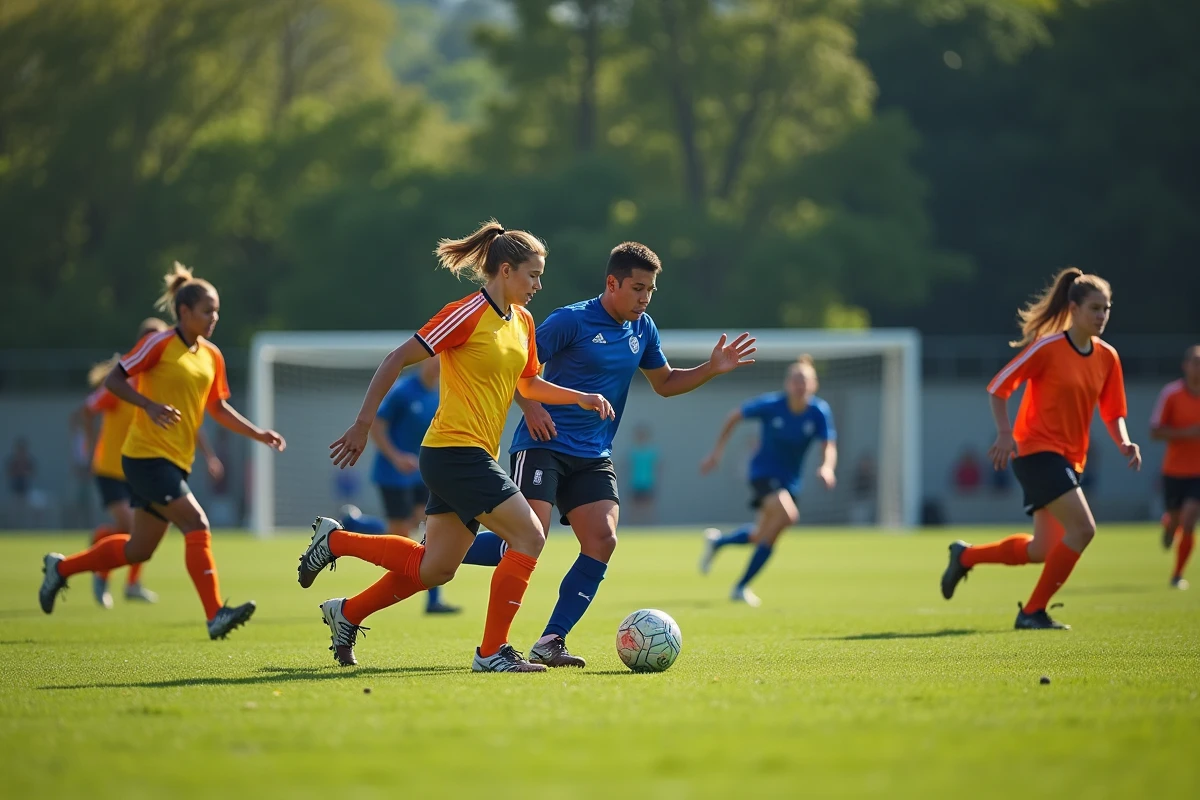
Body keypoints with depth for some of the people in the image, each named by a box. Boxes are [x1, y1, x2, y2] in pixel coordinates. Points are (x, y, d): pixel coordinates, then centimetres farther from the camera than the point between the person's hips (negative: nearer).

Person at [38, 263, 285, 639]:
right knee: (197, 525, -19)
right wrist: (151, 405, -24)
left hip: (175, 462, 8)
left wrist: (259, 434, 11)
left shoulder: (212, 356, 11)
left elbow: (218, 408, 21)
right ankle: (215, 615, -21)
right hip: (147, 456, -8)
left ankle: (61, 567, 30)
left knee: (138, 549, 13)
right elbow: (114, 379, -10)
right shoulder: (161, 343, -10)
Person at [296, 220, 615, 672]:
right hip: (455, 452, -9)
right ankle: (491, 652, -7)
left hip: (474, 457, 9)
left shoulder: (522, 322, 12)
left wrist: (580, 398, 10)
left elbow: (528, 384, 27)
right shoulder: (468, 314, -13)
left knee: (434, 568, 12)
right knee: (529, 538, -13)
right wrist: (362, 425, -12)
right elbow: (396, 361, -11)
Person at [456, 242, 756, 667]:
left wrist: (711, 369, 10)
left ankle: (551, 641, -6)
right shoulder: (571, 320, -10)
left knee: (602, 541, -12)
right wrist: (531, 408, -20)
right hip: (545, 445, -6)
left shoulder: (643, 329, 11)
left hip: (593, 457, 6)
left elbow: (664, 382, 23)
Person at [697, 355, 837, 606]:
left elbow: (829, 446, -14)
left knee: (760, 536, 13)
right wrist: (717, 451, 0)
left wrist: (827, 467, -37)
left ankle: (717, 541, 46)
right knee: (787, 514, -30)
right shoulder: (771, 405, -17)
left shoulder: (820, 412, -11)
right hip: (764, 472, -5)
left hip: (789, 479, 5)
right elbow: (735, 416, -2)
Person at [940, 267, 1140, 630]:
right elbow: (998, 387, -8)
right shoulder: (1048, 348, -13)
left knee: (1042, 551, 12)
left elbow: (1112, 411, 13)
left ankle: (966, 556, 34)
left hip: (1069, 459, 8)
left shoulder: (1107, 358, 5)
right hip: (1036, 451, -8)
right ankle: (1033, 611, -10)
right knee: (1083, 528, -21)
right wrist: (1005, 433, -19)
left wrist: (1123, 442, -7)